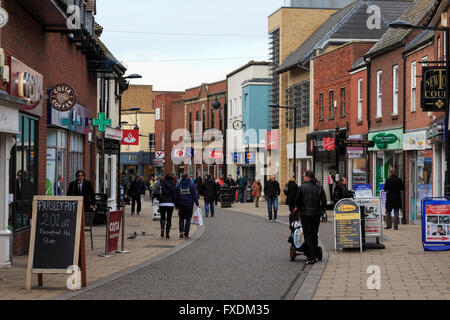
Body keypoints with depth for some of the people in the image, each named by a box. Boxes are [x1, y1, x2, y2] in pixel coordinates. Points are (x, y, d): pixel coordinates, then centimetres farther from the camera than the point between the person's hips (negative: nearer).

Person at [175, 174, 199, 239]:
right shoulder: (191, 185, -3)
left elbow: (176, 197, 4)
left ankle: (181, 231, -6)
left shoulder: (178, 185, 1)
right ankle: (186, 235, 5)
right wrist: (197, 204, 0)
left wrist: (177, 205, 11)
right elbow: (194, 195, -5)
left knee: (181, 218, 15)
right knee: (188, 219, 6)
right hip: (189, 205, -1)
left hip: (181, 205, 1)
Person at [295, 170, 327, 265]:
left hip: (305, 214, -4)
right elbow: (324, 202, 2)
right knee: (315, 235, 15)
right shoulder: (319, 188, 1)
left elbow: (297, 202, -2)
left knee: (307, 236, 0)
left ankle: (310, 258, -7)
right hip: (316, 214, 4)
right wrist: (321, 210, 17)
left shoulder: (302, 187, -8)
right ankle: (314, 256, 19)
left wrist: (298, 209, 16)